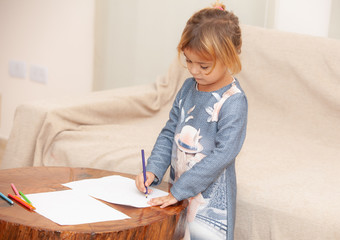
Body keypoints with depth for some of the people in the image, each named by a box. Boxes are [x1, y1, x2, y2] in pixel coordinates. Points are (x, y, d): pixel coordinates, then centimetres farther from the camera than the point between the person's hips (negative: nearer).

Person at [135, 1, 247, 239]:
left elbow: (223, 155, -22)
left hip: (210, 199, -6)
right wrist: (153, 171, -6)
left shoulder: (233, 100, -17)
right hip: (179, 192, 6)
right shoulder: (189, 87, 4)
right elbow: (169, 133, 10)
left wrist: (178, 191, -22)